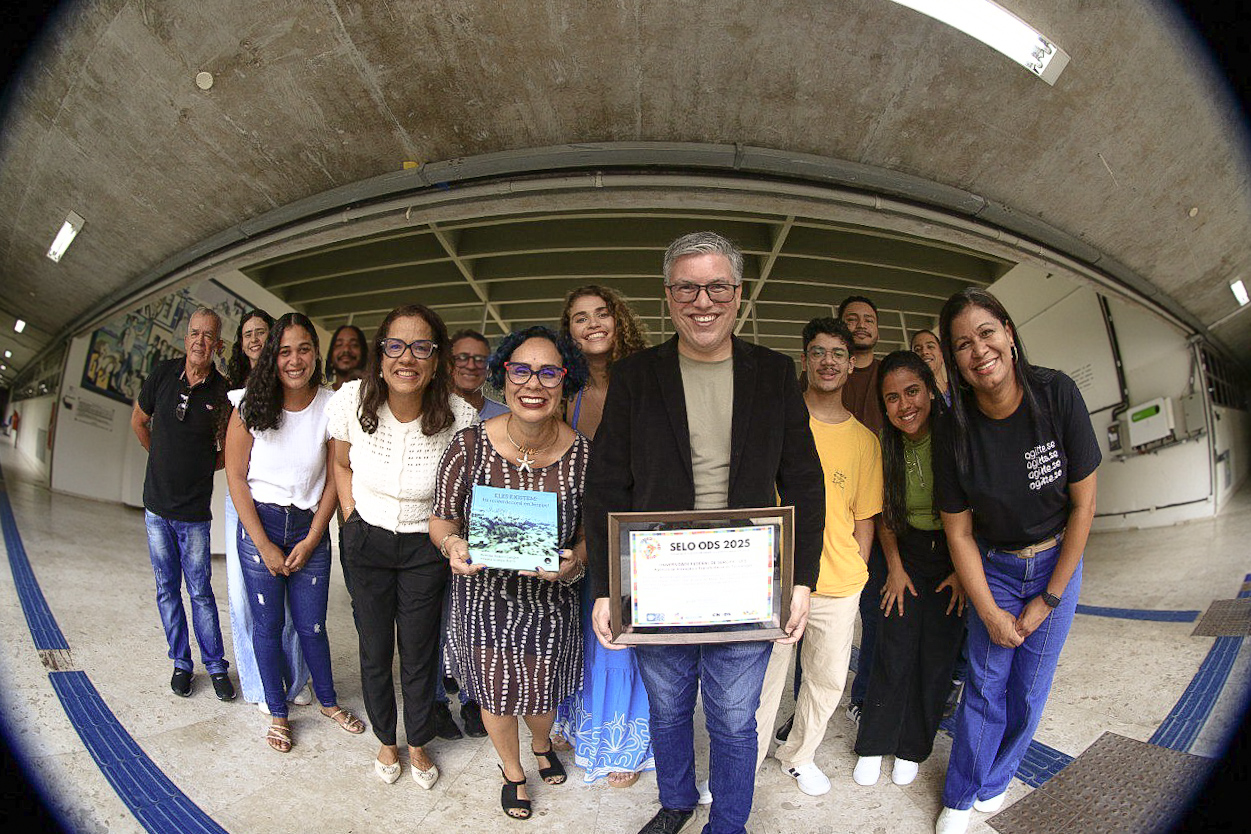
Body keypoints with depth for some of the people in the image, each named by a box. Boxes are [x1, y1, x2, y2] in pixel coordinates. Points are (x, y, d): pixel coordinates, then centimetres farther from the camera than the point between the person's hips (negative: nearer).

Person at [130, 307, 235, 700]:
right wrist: (166, 459, 14)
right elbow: (139, 422, 15)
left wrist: (203, 466, -5)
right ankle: (181, 663, 25)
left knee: (200, 591, 4)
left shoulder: (223, 392, -9)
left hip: (195, 511, -3)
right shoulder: (162, 374, -3)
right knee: (167, 590, 11)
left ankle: (216, 665, 17)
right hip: (156, 505, 3)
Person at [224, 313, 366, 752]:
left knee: (312, 625, 9)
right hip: (260, 523, 0)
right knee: (267, 625, 8)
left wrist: (311, 540, -6)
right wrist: (265, 546, -8)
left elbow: (334, 479, -2)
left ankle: (328, 701, 32)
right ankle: (277, 713, 28)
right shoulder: (251, 404, -7)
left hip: (310, 528, 0)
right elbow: (236, 476, -5)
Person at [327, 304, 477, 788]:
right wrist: (351, 517, 0)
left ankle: (418, 744, 35)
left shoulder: (459, 417, -22)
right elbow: (342, 464, 5)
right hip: (366, 543, 2)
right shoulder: (351, 400, -16)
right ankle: (386, 740, 38)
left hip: (425, 549, -1)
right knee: (374, 650, 13)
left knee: (419, 653, 9)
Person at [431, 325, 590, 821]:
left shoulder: (582, 454, -16)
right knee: (495, 692, 19)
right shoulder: (469, 446, -18)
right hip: (483, 598, 0)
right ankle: (512, 771, 53)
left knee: (543, 692, 21)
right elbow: (442, 517, -4)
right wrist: (452, 544, -26)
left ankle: (542, 744, 60)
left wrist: (573, 562, -25)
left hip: (550, 602, 1)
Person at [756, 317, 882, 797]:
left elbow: (863, 518, 12)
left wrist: (854, 573, 5)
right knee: (763, 680, 4)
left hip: (839, 584, 3)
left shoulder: (865, 441, 6)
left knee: (828, 680, 15)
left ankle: (799, 754, 40)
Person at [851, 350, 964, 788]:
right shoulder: (884, 444, -9)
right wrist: (895, 568, 0)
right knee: (894, 652, -1)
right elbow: (884, 513, 3)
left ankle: (912, 748, 24)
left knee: (936, 656, 4)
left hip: (954, 555, -1)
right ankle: (873, 745, 16)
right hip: (908, 552, 1)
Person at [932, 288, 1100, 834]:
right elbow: (958, 532, -7)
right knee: (985, 683, 3)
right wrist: (990, 612, -9)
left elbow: (1083, 504, -12)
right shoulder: (953, 431, -17)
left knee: (1030, 686, 8)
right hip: (992, 568, 0)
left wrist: (1049, 599, -9)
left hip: (1057, 563, 0)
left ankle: (995, 780, 32)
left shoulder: (1057, 394, -19)